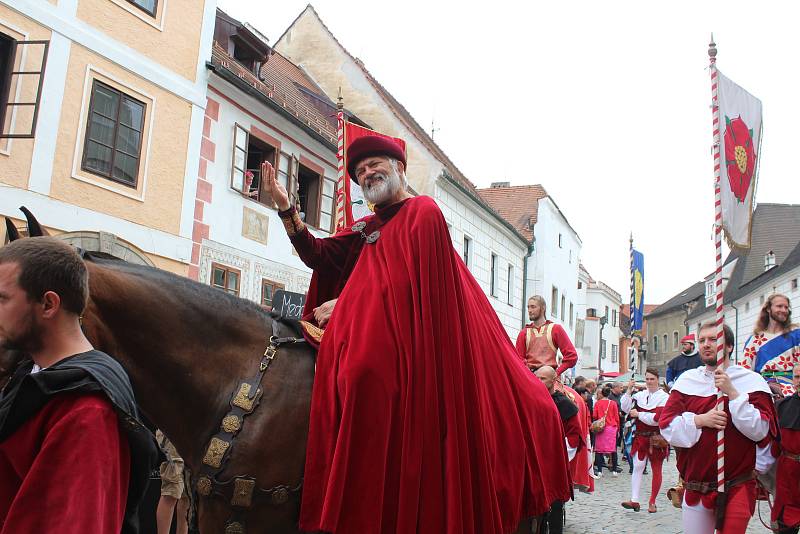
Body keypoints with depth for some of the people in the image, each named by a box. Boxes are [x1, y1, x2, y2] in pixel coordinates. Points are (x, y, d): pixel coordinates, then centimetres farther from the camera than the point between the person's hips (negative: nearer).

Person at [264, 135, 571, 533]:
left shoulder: (423, 213, -1)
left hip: (409, 342, -8)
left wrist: (344, 305, -9)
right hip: (367, 333, 8)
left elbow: (407, 285, -11)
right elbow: (320, 256, 12)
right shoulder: (366, 229, 23)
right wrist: (285, 208, 4)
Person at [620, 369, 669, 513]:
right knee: (637, 467, -6)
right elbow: (626, 408, -3)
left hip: (656, 439, -3)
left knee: (656, 470, 8)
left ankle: (652, 502, 18)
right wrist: (629, 391, -10)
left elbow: (657, 418, -17)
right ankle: (634, 500, -7)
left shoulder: (664, 397, -7)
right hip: (640, 437, 3)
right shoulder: (639, 395, 7)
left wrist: (638, 414, -12)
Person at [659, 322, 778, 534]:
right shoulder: (687, 380, 5)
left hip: (737, 487, -2)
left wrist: (732, 392, -17)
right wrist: (700, 420, -14)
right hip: (695, 487, 3)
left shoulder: (751, 381, -2)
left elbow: (761, 431, -12)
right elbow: (666, 425, 1)